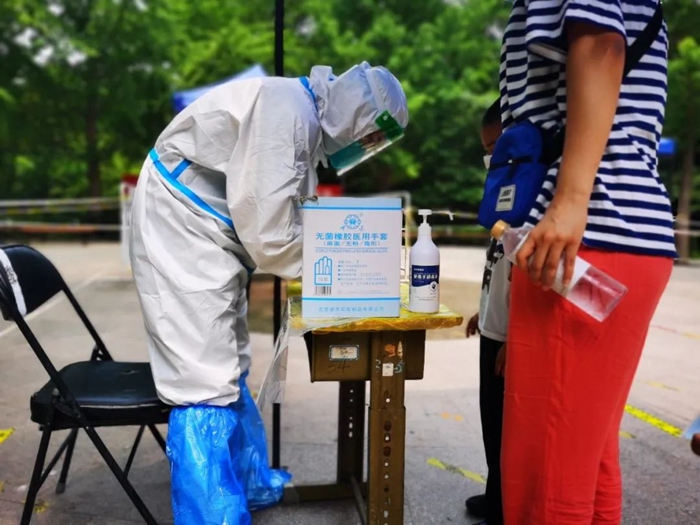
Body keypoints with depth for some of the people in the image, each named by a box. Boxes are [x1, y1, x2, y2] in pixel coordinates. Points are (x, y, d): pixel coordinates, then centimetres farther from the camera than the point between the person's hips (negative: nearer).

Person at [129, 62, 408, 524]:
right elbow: (268, 227, -23)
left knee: (227, 367, 17)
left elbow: (272, 212, 13)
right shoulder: (290, 109, -20)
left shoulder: (306, 118, 12)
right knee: (205, 379, -11)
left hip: (205, 230, 10)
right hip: (181, 224, -10)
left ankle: (245, 485, 33)